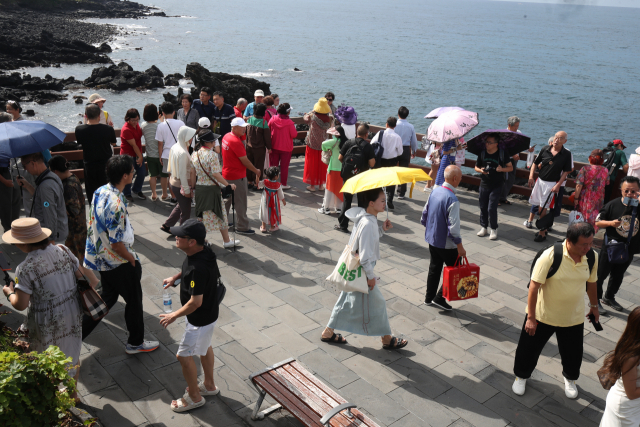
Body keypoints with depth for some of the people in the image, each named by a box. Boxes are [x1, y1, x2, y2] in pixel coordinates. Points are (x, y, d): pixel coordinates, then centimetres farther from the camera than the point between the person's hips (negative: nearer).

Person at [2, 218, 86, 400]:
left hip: (48, 322, -5)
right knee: (71, 353, 24)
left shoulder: (26, 268, -23)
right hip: (72, 313, 6)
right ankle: (72, 393, 44)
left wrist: (9, 293, 2)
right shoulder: (63, 251, -8)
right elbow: (80, 276, 1)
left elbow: (21, 305, -18)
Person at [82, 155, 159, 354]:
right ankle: (135, 343, 29)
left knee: (109, 296, 25)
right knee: (134, 300, 12)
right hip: (118, 263, -9)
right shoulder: (116, 205, -32)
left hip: (99, 255, 9)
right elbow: (117, 244, -27)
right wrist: (131, 258, -8)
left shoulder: (100, 191, -3)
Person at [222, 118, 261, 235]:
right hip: (237, 177, -9)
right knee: (240, 202, 2)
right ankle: (242, 227, 11)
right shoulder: (236, 142, -24)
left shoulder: (226, 137, 5)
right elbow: (244, 161, -20)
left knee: (227, 199, 21)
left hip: (226, 174, 10)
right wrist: (256, 171, -7)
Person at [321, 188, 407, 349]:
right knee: (377, 304, 8)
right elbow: (365, 256, -27)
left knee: (346, 301, 21)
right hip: (362, 271, -9)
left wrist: (382, 229, 3)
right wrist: (371, 277, -18)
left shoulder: (365, 218, 0)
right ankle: (387, 339, 27)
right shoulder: (368, 224, -29)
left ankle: (328, 332, 33)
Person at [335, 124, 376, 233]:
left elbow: (340, 158, -3)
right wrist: (366, 164, 6)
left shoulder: (349, 143, -5)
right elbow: (372, 164, -16)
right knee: (362, 202, 13)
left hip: (348, 176, 2)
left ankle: (343, 225, 13)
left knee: (346, 201, 12)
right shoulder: (368, 146, -12)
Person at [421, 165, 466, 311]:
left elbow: (424, 214, 9)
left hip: (431, 239, 8)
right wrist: (460, 247, -16)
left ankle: (429, 297, 33)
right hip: (446, 244, -8)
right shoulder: (452, 200, -25)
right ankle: (439, 298, 13)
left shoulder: (435, 191, -1)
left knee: (434, 268, 21)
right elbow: (453, 227, -25)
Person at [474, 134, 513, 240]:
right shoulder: (482, 153, 0)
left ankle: (494, 229, 7)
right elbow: (476, 167, 11)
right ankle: (483, 227, 22)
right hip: (484, 183, 4)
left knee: (492, 208, -7)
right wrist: (481, 170, -12)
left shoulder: (502, 153, -8)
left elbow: (511, 167, -1)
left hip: (497, 185, -3)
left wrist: (501, 169, -21)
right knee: (483, 206, 7)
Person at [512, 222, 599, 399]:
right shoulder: (550, 257, -27)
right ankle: (521, 376, 41)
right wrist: (531, 317, -19)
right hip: (543, 316, -3)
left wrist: (594, 306, 21)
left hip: (574, 318, 4)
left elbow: (591, 283, 8)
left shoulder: (592, 257, -11)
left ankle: (570, 379, 50)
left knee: (572, 353, 19)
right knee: (529, 348, 13)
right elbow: (534, 286, -22)